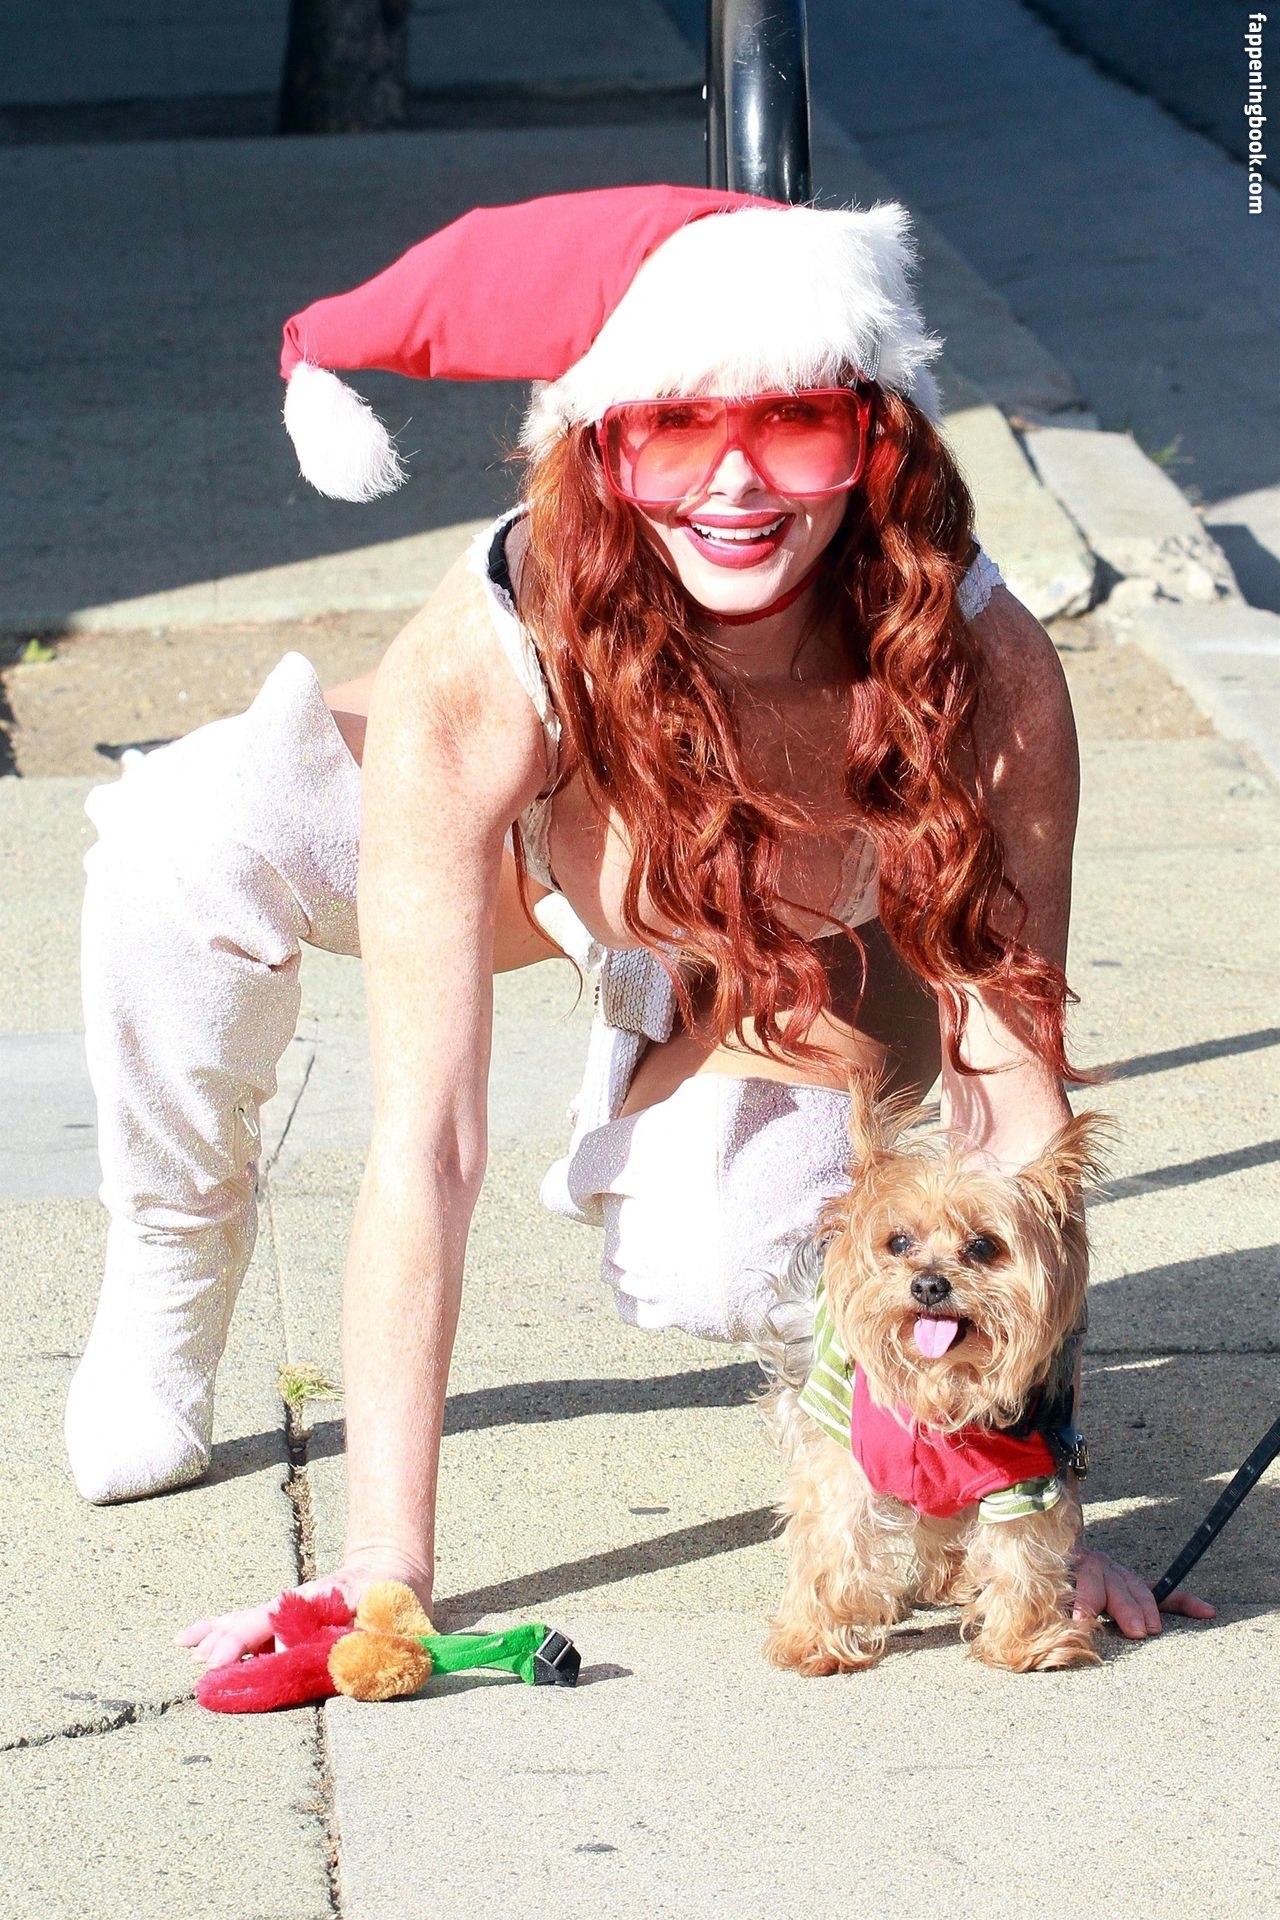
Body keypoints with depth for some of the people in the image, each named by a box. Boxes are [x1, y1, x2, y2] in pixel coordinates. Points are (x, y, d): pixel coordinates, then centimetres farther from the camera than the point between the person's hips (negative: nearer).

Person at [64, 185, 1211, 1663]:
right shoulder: (476, 678, -41)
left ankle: (639, 1130, 8)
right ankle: (168, 1295, -3)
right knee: (186, 839, -30)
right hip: (537, 868, 0)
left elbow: (1014, 1096, -32)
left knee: (709, 1278, -31)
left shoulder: (982, 669, -39)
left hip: (801, 971, 0)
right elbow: (422, 1150, -40)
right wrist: (387, 1565, -42)